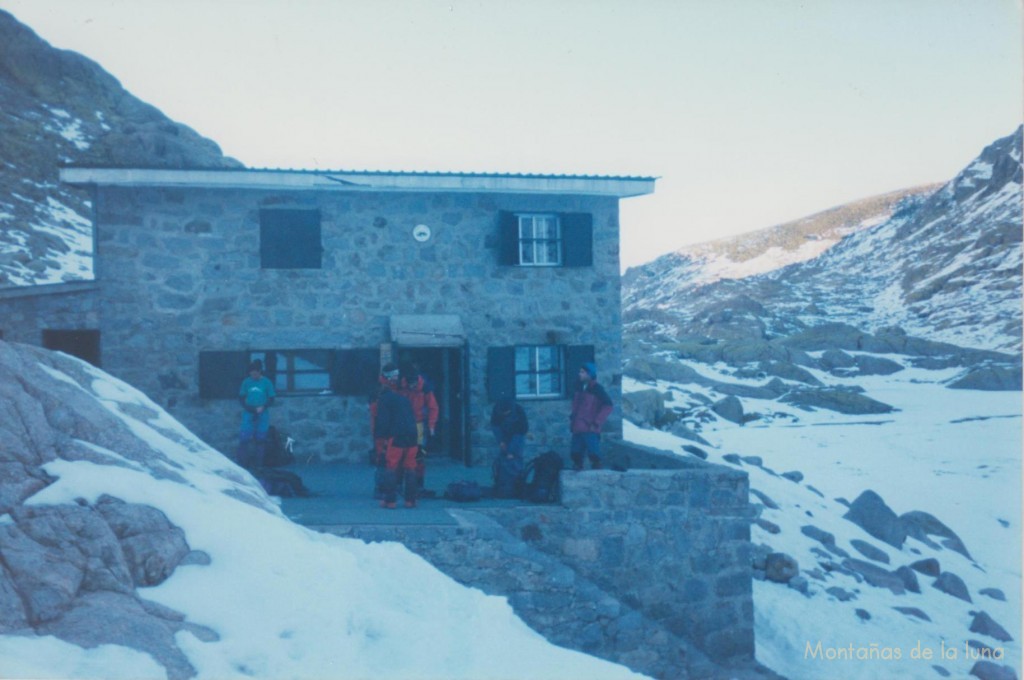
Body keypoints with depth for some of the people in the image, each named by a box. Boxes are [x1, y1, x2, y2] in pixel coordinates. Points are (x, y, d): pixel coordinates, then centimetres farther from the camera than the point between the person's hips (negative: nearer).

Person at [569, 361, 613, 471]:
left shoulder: (597, 389, -6)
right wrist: (572, 418, 17)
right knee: (576, 454, 8)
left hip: (590, 430, -7)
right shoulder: (579, 388, 14)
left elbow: (607, 406, -12)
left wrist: (596, 423, -14)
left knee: (593, 454, -8)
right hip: (577, 429, 7)